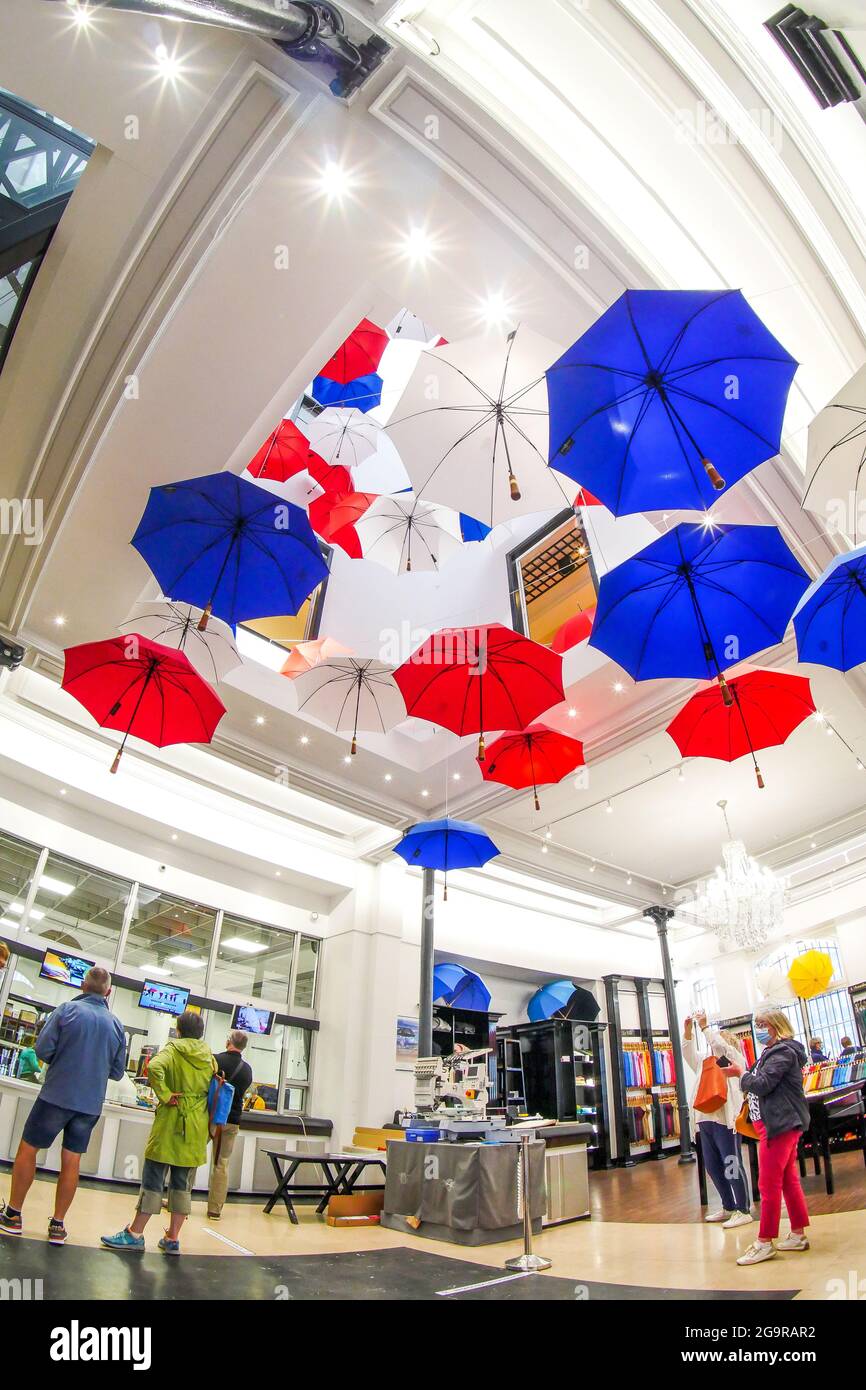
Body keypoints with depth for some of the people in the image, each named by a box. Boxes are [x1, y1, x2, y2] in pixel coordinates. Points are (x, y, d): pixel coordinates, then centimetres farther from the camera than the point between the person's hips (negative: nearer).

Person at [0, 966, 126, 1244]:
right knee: (71, 1160, 14)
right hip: (91, 1103, 3)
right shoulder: (116, 1025, 2)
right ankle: (58, 1224, 21)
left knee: (28, 1149, 15)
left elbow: (42, 1049, -11)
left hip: (57, 1095, -3)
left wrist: (61, 1060, 10)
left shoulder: (67, 1010, -9)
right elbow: (117, 1072, 7)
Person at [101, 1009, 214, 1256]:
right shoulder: (210, 1057, 8)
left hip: (170, 1124, -5)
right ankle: (172, 1238, 15)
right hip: (196, 1130, 5)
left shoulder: (173, 1049, -7)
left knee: (153, 1179, 5)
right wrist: (210, 1129, 18)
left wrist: (165, 1095, -17)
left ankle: (135, 1234, 12)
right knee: (182, 1183, 11)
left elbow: (155, 1067, -27)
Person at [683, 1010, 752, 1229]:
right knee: (712, 1166, 11)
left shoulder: (735, 1060, 4)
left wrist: (704, 1026, -11)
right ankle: (728, 1207, 23)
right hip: (705, 1120, 8)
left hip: (725, 1120, -8)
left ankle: (743, 1211, 2)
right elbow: (688, 1053, 18)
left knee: (731, 1165, -6)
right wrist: (688, 1030, 7)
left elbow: (719, 1044, -13)